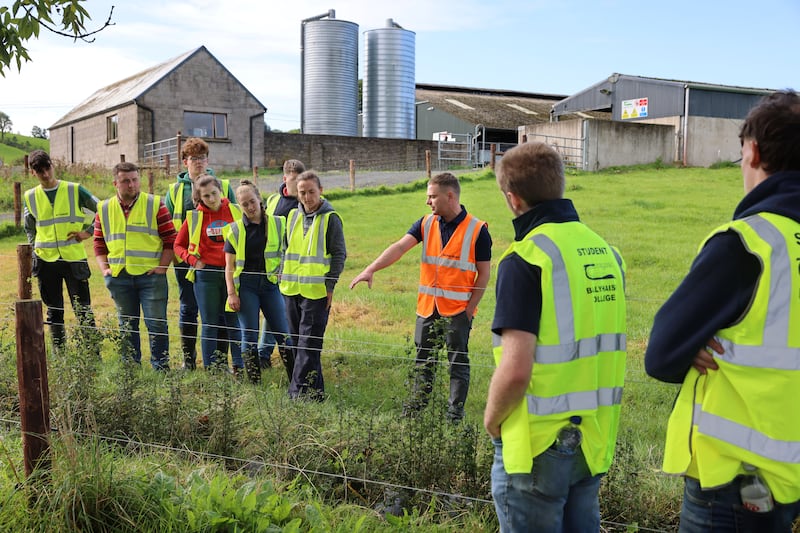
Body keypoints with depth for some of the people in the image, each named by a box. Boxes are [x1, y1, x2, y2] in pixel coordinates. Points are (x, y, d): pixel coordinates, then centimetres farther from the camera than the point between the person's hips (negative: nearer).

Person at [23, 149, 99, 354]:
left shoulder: (75, 190, -2)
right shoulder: (30, 196, 6)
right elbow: (29, 227, 20)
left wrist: (88, 231, -3)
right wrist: (34, 249, 11)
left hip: (74, 258, -3)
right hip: (46, 261, 3)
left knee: (83, 310, -2)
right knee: (54, 312, 10)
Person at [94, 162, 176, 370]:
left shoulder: (155, 205, -1)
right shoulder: (104, 209, 9)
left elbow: (170, 239, -2)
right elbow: (99, 243, 15)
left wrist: (161, 267, -9)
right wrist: (104, 269, 2)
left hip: (150, 275, -3)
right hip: (119, 277, 4)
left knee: (156, 323, -2)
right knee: (126, 325, 13)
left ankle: (160, 367, 8)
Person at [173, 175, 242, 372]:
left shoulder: (236, 211, 2)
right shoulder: (194, 217, 2)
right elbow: (178, 245, 11)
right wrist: (193, 260, -4)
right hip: (206, 274, 0)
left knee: (234, 321, 4)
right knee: (210, 324, 7)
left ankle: (239, 367, 13)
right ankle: (211, 369, 15)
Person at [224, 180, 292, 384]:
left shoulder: (277, 224, 4)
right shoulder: (236, 229, 3)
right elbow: (229, 265, 4)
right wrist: (231, 293, -4)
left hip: (270, 284, 1)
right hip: (246, 285, 0)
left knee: (283, 334, 1)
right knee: (249, 335, 3)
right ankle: (254, 382, 11)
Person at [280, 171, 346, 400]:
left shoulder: (330, 218, -6)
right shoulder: (293, 215, 12)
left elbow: (339, 254, -5)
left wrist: (330, 286, -10)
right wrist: (284, 277, 14)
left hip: (317, 291, -7)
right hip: (292, 289, 7)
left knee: (309, 343, -7)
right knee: (297, 342, 12)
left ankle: (300, 391, -4)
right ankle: (314, 390, 23)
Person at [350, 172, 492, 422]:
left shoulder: (477, 230, -8)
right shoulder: (426, 224, 3)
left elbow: (484, 273, -5)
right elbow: (400, 247, -8)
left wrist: (470, 308, -9)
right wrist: (371, 269, -22)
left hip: (458, 308, -4)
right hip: (427, 306, 4)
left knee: (458, 361, 5)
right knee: (423, 359, 13)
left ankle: (455, 415, 15)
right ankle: (418, 405, 27)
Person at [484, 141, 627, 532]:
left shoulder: (526, 258, -18)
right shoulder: (606, 252, 4)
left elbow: (515, 369, -24)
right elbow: (604, 348, 11)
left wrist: (492, 419, -6)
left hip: (539, 445, -7)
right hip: (594, 440, 7)